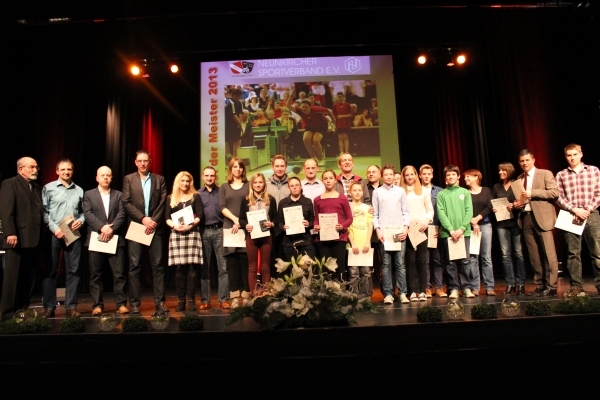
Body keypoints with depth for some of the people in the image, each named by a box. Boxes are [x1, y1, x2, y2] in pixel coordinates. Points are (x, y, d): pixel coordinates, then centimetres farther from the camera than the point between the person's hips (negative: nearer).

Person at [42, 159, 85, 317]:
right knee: (50, 270, 2)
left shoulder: (79, 190, 12)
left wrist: (81, 220, -5)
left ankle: (71, 306, 10)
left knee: (73, 270, 3)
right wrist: (54, 228, -10)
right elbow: (44, 212, 0)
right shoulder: (48, 188, 5)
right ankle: (49, 307, 10)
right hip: (54, 234, -2)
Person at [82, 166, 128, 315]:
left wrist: (111, 228, -14)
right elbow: (88, 214, -2)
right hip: (95, 239, 0)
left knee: (119, 273, -1)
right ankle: (97, 305, 11)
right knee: (95, 274, 4)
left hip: (116, 239, 0)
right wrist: (102, 227, -16)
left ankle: (121, 304, 4)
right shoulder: (89, 195, 11)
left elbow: (121, 215, 2)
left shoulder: (119, 195, 13)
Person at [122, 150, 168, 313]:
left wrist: (153, 221, -8)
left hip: (155, 227, 1)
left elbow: (163, 202, 4)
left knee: (158, 265, 0)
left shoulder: (159, 179, 11)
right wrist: (143, 219, -10)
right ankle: (134, 303, 6)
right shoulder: (128, 179, 9)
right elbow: (126, 203, 0)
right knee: (134, 266, 0)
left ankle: (159, 302, 5)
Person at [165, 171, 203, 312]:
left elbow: (199, 215, 3)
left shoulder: (195, 197, 13)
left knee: (192, 266, -7)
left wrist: (190, 225, -13)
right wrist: (175, 226, -12)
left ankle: (191, 299, -3)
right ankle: (181, 300, 3)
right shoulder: (171, 198, 16)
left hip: (192, 232, -1)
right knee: (179, 268, -3)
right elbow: (167, 218, 8)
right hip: (176, 233, 1)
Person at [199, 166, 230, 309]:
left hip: (219, 230, -1)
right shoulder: (198, 194, 12)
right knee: (204, 267, 5)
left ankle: (224, 299, 4)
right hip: (204, 231, 1)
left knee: (223, 266, -2)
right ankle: (205, 300, 13)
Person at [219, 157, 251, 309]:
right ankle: (234, 296, 0)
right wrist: (235, 219, -10)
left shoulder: (249, 185, 12)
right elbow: (222, 207, 4)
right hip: (229, 228, 1)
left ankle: (247, 295, -1)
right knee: (232, 262, -2)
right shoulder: (224, 187, 15)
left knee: (245, 261, -5)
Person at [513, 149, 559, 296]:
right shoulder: (519, 179, 17)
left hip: (542, 217, -5)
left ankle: (551, 286, 3)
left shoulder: (545, 174, 2)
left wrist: (532, 193, -15)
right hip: (526, 218, 5)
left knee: (548, 253, -4)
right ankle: (540, 286, 14)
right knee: (534, 255, 7)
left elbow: (555, 192, -9)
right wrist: (516, 204, 3)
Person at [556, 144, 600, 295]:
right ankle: (576, 286, 6)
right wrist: (575, 210, -10)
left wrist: (587, 210, -8)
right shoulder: (561, 175, 10)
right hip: (570, 217, 0)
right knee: (573, 253, 2)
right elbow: (559, 197, 3)